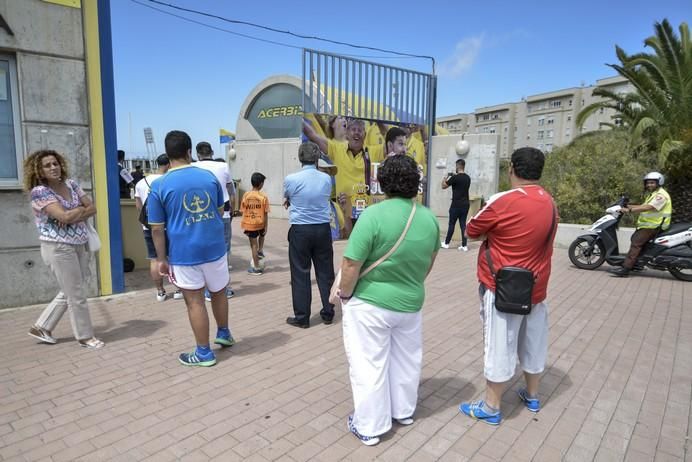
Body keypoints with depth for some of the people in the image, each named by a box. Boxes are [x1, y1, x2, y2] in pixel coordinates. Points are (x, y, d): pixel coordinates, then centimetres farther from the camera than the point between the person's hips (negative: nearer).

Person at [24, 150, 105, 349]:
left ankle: (41, 327, 34)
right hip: (59, 248, -7)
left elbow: (92, 208, 2)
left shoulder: (71, 184, 7)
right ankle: (85, 336, 17)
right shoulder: (39, 191, -13)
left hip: (79, 245, 7)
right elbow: (64, 216, -24)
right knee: (77, 294, 2)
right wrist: (81, 209, -5)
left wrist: (73, 217, -14)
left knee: (69, 292, 18)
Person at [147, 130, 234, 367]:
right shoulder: (209, 177, 0)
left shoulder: (159, 185, -8)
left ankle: (204, 353, 18)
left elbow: (157, 229, -7)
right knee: (219, 293, 22)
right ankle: (224, 334, 39)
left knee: (195, 302, 6)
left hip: (184, 254, -3)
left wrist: (162, 259, 3)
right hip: (214, 248, 3)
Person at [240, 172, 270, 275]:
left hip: (250, 224, 1)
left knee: (253, 245, 8)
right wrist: (266, 228, 3)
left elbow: (244, 212, -2)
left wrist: (244, 226, 6)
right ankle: (260, 251, 35)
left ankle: (256, 267, 16)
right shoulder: (263, 197, -9)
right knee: (261, 235, 35)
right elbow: (265, 214, -7)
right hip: (260, 223, 0)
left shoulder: (246, 195, -5)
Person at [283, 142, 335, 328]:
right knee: (325, 272, 11)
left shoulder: (291, 179, -10)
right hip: (323, 229, 3)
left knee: (300, 274, 6)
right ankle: (328, 313, 21)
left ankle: (302, 317, 13)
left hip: (300, 230, -2)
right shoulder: (326, 179, -2)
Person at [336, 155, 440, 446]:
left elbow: (351, 265, -21)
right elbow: (428, 264, 9)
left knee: (369, 364, 10)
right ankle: (403, 412, 43)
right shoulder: (430, 218, -4)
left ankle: (369, 427, 24)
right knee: (406, 360, 23)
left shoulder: (374, 214, -22)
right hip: (411, 303, 6)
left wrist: (345, 295, -4)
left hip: (370, 304, -5)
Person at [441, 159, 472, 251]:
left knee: (451, 224, 4)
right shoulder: (468, 178, 9)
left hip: (456, 205, -6)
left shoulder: (455, 177, -13)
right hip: (465, 204, 6)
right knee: (463, 224, 7)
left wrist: (445, 178, 14)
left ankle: (446, 243, 15)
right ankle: (464, 245, 4)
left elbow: (443, 186, -5)